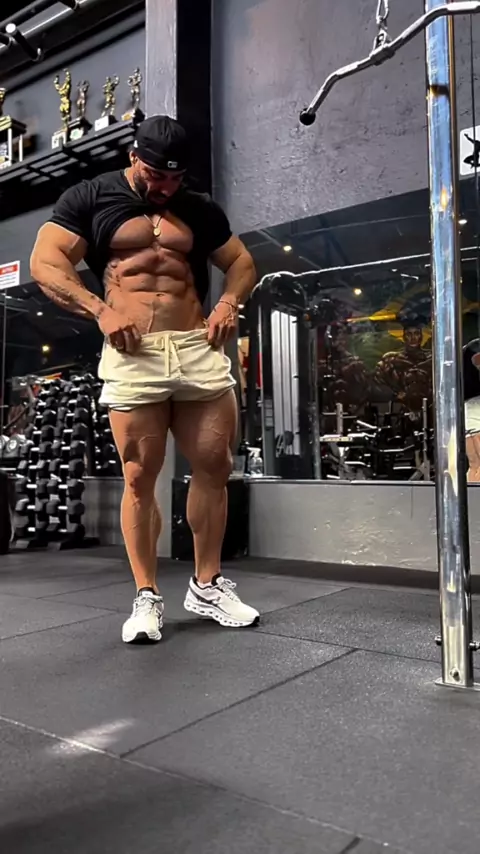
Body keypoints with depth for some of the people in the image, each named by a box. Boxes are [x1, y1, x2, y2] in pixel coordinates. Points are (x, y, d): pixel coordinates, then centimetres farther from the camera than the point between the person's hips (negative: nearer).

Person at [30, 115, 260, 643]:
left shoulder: (198, 209, 20)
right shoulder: (89, 198, 9)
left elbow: (241, 262, 24)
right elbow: (44, 263, 0)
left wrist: (230, 302, 2)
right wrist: (100, 310, -14)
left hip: (201, 349, 4)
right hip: (132, 353, -3)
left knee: (214, 468, 2)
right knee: (140, 478, -3)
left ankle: (207, 587, 17)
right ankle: (146, 598, 10)